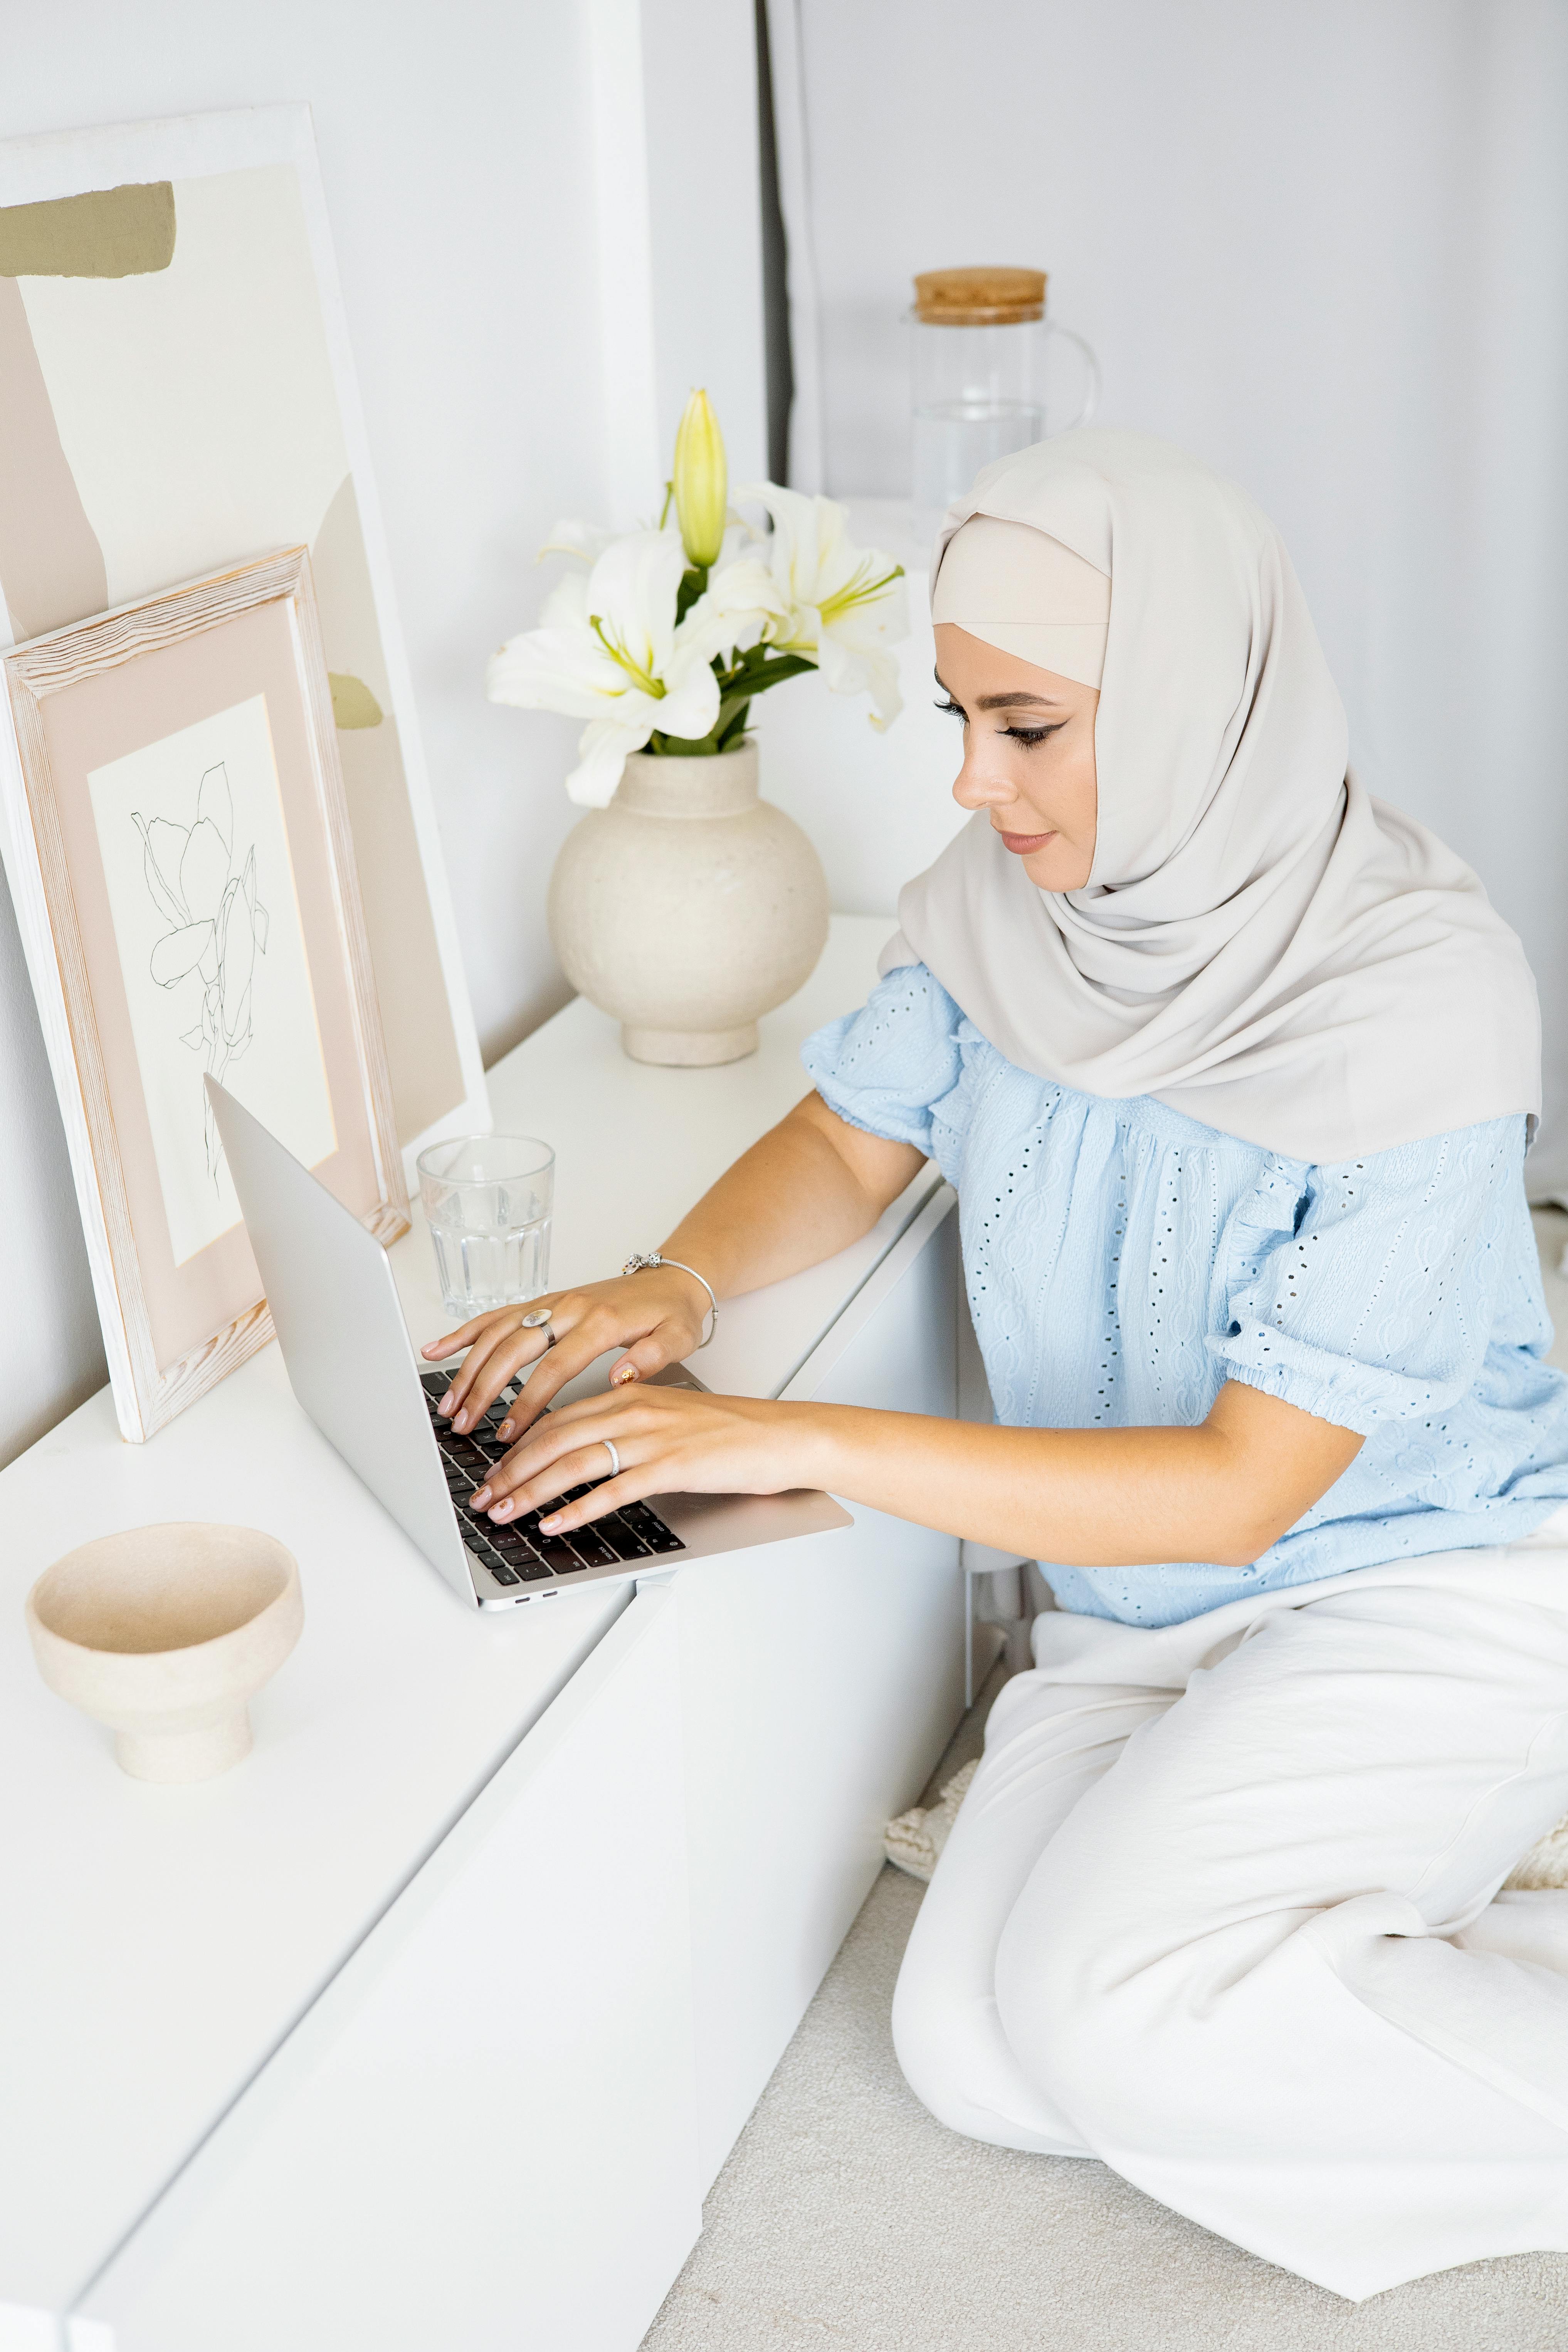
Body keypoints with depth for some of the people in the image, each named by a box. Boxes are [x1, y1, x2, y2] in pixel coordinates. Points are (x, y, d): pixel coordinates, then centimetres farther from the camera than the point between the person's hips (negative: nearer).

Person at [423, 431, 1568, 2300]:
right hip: (1142, 1605, 6)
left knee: (1104, 2010, -25)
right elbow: (851, 1143, 9)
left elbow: (1240, 1488, -25)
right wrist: (681, 1280, -14)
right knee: (970, 2052, -11)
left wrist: (802, 1441, -29)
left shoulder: (1415, 1000, -25)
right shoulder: (1006, 896, -7)